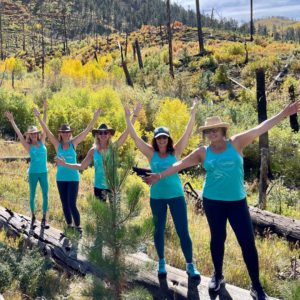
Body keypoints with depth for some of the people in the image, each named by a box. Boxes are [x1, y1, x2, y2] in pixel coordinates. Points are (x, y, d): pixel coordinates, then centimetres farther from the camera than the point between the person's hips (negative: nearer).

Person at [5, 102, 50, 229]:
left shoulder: (42, 141, 3)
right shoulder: (28, 146, -3)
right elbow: (19, 134, -9)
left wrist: (45, 111, -5)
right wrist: (12, 121, -14)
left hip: (44, 172, 2)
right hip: (33, 173, -2)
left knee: (45, 195, 1)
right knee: (32, 196, 7)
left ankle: (44, 218, 11)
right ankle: (33, 218, 20)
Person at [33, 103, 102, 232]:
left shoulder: (73, 143, -3)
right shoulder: (57, 144, -1)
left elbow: (86, 131, -7)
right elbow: (47, 131, -7)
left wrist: (95, 117, -12)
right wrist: (39, 117, -15)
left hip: (73, 177, -2)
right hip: (61, 178, 3)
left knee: (72, 204, -8)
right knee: (65, 204, 10)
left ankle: (78, 227, 5)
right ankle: (69, 226, 23)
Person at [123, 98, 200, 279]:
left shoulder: (175, 152, -1)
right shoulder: (151, 153, 1)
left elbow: (188, 133, -6)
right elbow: (135, 137, 1)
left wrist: (193, 113, -10)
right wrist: (128, 118, 1)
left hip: (176, 195, -1)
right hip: (157, 197, 1)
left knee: (183, 231, -1)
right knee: (159, 230, 12)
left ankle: (190, 265, 9)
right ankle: (161, 262, 28)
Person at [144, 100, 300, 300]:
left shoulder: (236, 143, -1)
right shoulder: (203, 153, 2)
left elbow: (260, 128, -4)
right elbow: (180, 165, 5)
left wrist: (284, 114, -8)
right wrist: (160, 176, 2)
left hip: (237, 201, -1)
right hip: (213, 201, 1)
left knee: (247, 240, -4)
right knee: (218, 237, 11)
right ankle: (218, 276, 32)